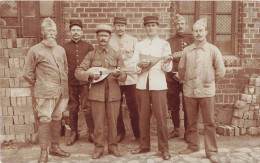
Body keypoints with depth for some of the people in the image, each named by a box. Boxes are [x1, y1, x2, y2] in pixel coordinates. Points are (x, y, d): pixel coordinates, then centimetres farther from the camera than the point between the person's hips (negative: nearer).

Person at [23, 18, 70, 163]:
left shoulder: (61, 50, 13)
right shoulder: (35, 50, -2)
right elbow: (28, 74, 0)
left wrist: (65, 88, 13)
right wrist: (40, 85, 5)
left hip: (61, 92, 5)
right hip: (45, 93, -5)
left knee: (57, 119, 13)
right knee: (45, 120, -3)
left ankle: (55, 147, 25)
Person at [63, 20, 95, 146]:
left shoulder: (88, 46, 7)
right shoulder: (64, 48, 7)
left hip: (85, 82, -1)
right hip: (71, 83, 1)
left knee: (87, 108, -2)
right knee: (72, 109, 8)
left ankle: (91, 133, 9)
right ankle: (74, 134, 20)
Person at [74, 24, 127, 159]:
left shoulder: (116, 55, 9)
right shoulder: (91, 55, 7)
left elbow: (124, 77, 5)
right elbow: (78, 72, 1)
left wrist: (118, 73, -18)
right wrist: (90, 74, -17)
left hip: (113, 93, 1)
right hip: (97, 93, -1)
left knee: (113, 121, 6)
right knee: (98, 122, 3)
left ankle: (113, 146, 22)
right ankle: (99, 147, 18)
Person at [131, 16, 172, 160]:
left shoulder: (164, 44, 7)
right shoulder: (140, 45, 13)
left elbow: (168, 68, 1)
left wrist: (166, 62, -20)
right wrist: (140, 64, -13)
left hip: (158, 85, -2)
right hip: (142, 84, 3)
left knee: (161, 116, -5)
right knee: (143, 116, 6)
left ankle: (164, 148, 5)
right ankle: (144, 145, 19)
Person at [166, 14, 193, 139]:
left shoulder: (191, 40, 8)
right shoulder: (169, 42, 11)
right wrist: (174, 74, -8)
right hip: (172, 79, 2)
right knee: (173, 106, 7)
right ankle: (176, 130, 23)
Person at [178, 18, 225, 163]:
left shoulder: (213, 50, 0)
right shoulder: (187, 50, 5)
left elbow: (220, 71, 4)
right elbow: (181, 69, 13)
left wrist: (209, 82, 9)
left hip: (207, 91, -2)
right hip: (189, 91, 2)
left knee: (209, 123, 2)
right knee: (191, 122, 11)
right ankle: (193, 146, 27)